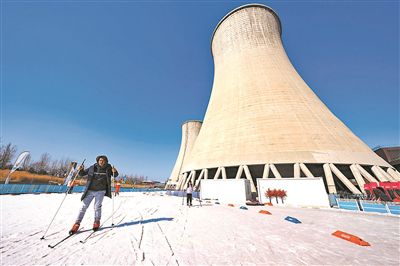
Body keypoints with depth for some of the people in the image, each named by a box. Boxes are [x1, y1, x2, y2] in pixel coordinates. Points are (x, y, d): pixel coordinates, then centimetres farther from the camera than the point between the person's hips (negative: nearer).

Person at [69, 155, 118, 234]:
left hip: (100, 191, -1)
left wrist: (115, 172, -18)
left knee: (97, 207, 6)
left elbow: (115, 175, 5)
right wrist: (80, 170, -13)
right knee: (83, 207, 4)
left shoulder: (108, 168, -3)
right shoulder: (92, 168, -1)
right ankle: (77, 224, 19)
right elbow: (82, 174, 9)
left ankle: (96, 222, 24)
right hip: (90, 190, 1)